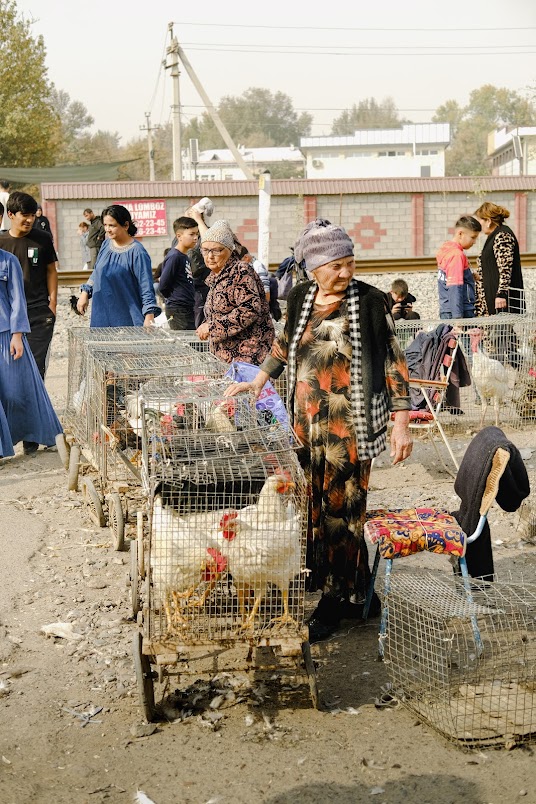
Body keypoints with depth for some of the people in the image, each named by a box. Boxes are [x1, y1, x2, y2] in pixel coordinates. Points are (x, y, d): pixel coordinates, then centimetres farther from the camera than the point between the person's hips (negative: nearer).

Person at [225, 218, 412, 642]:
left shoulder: (370, 301, -10)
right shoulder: (300, 297, 4)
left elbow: (393, 361, -7)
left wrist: (402, 423, -11)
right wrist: (260, 379, 16)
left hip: (350, 427, -5)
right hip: (306, 421, 5)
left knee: (342, 511, 1)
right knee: (313, 508, 10)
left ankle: (336, 601, 16)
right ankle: (355, 595, 25)